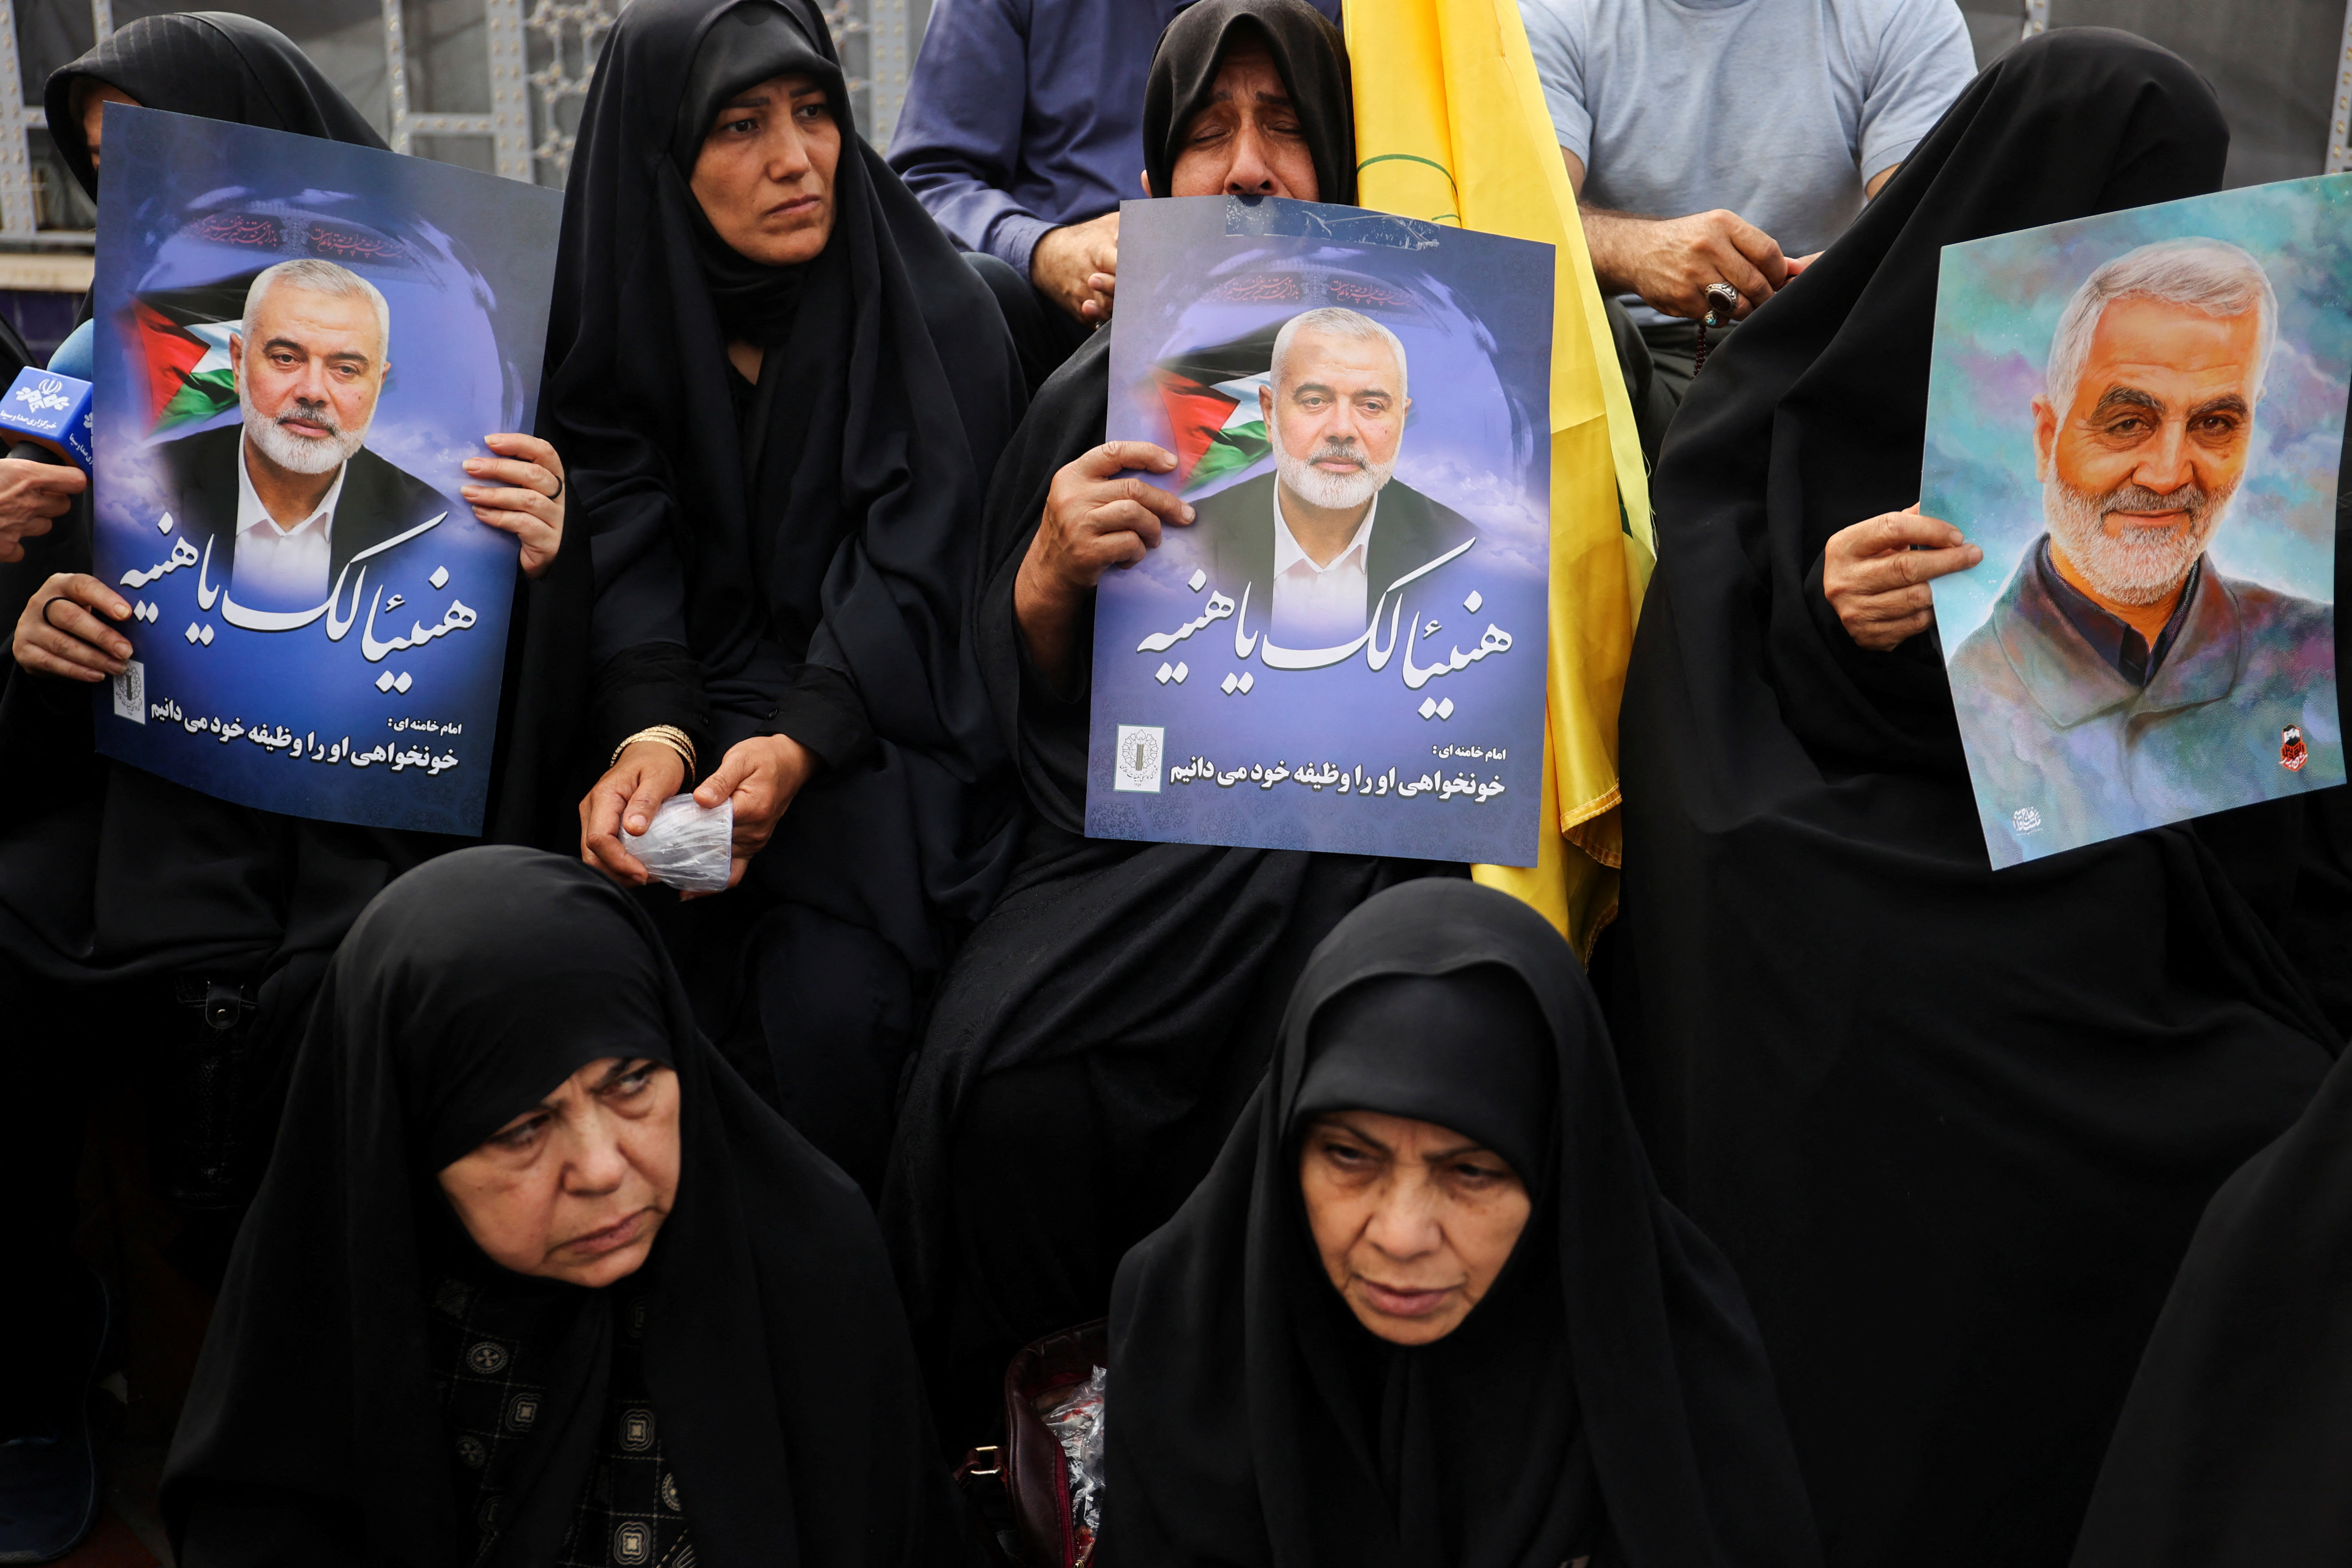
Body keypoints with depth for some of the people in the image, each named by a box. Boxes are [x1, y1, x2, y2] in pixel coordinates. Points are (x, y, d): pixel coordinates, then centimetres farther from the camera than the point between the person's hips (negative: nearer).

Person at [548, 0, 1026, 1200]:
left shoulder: (933, 313, -3)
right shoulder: (618, 317, 3)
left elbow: (918, 572, -11)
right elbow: (625, 550, -7)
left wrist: (797, 747, -29)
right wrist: (652, 731, -28)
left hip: (885, 729, -2)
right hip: (691, 709, 2)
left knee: (830, 1002, -29)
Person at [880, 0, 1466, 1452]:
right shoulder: (1095, 397, 13)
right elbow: (1014, 706, 11)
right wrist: (1047, 579, -10)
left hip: (1358, 832, -1)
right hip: (1128, 845, 1)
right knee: (1006, 1075, -27)